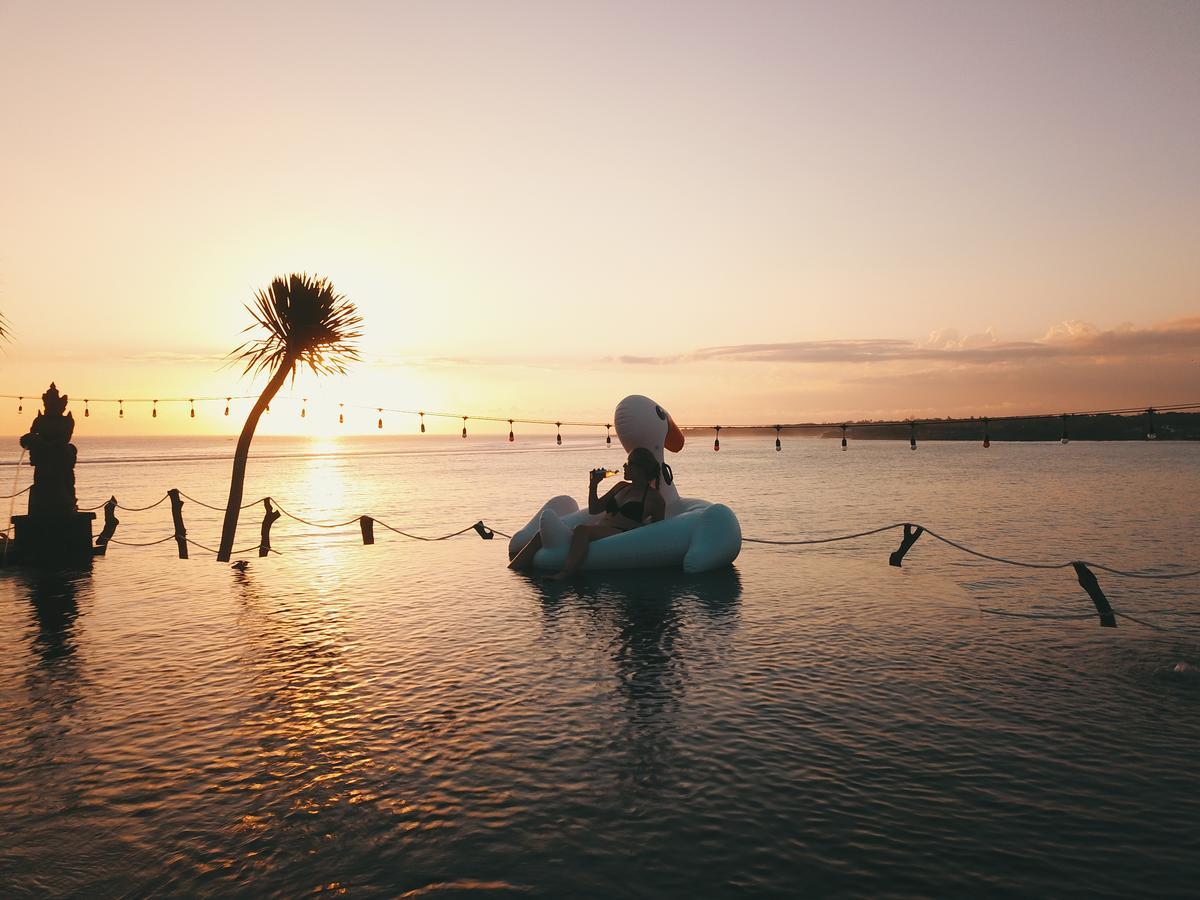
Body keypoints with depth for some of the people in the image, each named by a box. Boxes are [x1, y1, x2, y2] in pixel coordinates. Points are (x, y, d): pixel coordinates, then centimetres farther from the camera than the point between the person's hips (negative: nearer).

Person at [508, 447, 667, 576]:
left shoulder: (653, 497, 4)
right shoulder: (622, 487, 25)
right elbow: (594, 509, 25)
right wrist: (593, 485, 12)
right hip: (599, 531, 8)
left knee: (581, 529, -38)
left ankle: (564, 574, -52)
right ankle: (510, 571, -20)